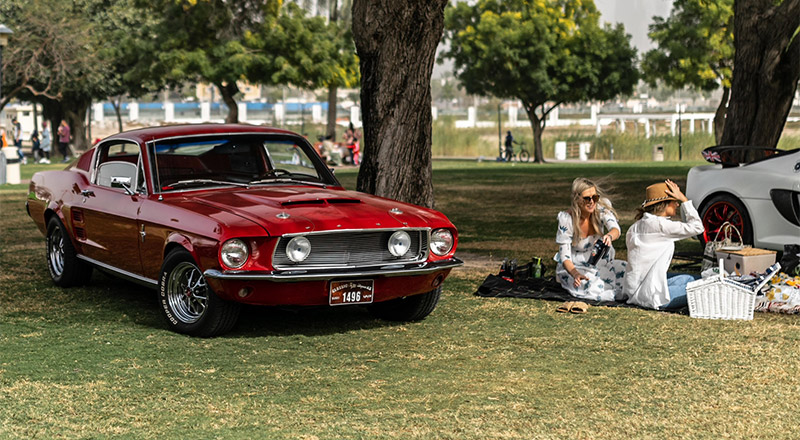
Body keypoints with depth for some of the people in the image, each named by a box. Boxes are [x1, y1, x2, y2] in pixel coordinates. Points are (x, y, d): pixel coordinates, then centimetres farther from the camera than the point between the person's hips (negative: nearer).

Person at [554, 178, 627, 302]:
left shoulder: (602, 208, -12)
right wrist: (575, 274, -40)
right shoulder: (567, 219, -20)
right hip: (575, 267, -4)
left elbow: (616, 229, -28)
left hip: (601, 263, 4)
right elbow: (565, 257, -19)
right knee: (594, 287, -32)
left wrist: (609, 236, -54)